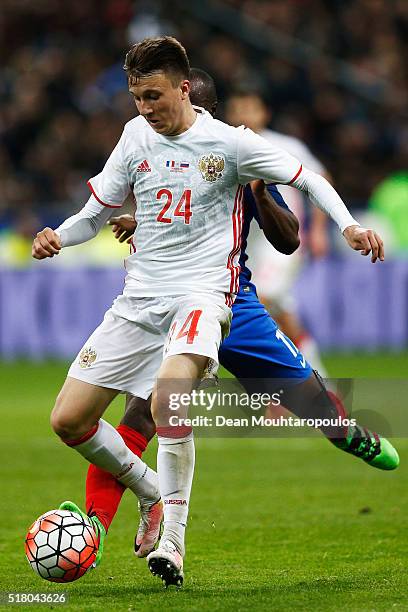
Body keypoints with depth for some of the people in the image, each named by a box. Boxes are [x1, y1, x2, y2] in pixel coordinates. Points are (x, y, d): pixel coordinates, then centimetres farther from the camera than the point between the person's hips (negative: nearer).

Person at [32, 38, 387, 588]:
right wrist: (57, 238, -4)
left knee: (167, 399, -34)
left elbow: (307, 178, 4)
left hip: (201, 294, -6)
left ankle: (173, 540, -23)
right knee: (68, 420, -1)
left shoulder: (227, 142, -5)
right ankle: (152, 493, 23)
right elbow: (97, 213, 15)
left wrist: (348, 225, -11)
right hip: (139, 296, 6)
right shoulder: (137, 135, 7)